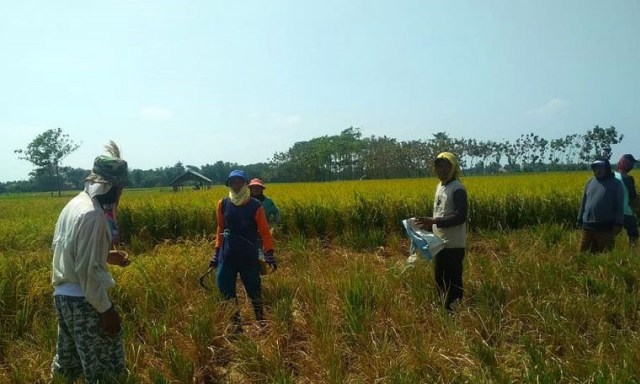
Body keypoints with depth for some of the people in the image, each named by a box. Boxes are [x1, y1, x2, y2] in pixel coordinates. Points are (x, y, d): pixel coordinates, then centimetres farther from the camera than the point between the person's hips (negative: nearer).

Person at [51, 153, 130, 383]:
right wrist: (106, 309, -16)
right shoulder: (93, 215, -20)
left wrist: (105, 255, 16)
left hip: (62, 294, 9)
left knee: (67, 363, 22)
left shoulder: (74, 204, 8)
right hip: (84, 300, -9)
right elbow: (87, 270, -22)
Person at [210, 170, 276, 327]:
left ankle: (261, 323, 22)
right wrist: (216, 253, 12)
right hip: (227, 257, 3)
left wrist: (269, 254, -13)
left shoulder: (255, 206, -7)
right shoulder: (223, 204, 1)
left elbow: (264, 232, -3)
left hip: (249, 257, -3)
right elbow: (220, 229, 12)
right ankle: (235, 324, 21)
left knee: (254, 291, 4)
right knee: (226, 291, 6)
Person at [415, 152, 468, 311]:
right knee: (440, 280, 16)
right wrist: (429, 225, 8)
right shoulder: (440, 186, 13)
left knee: (452, 282, -1)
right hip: (441, 243, 9)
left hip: (453, 245, -9)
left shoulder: (457, 189, -14)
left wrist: (433, 221, -28)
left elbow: (460, 217, -23)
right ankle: (444, 308, 28)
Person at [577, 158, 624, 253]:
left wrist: (618, 224, -9)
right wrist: (580, 219, 14)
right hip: (588, 226, 4)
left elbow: (619, 206, -3)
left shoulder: (616, 184, -1)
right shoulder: (590, 182, 11)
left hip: (606, 227, -4)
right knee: (583, 252, 8)